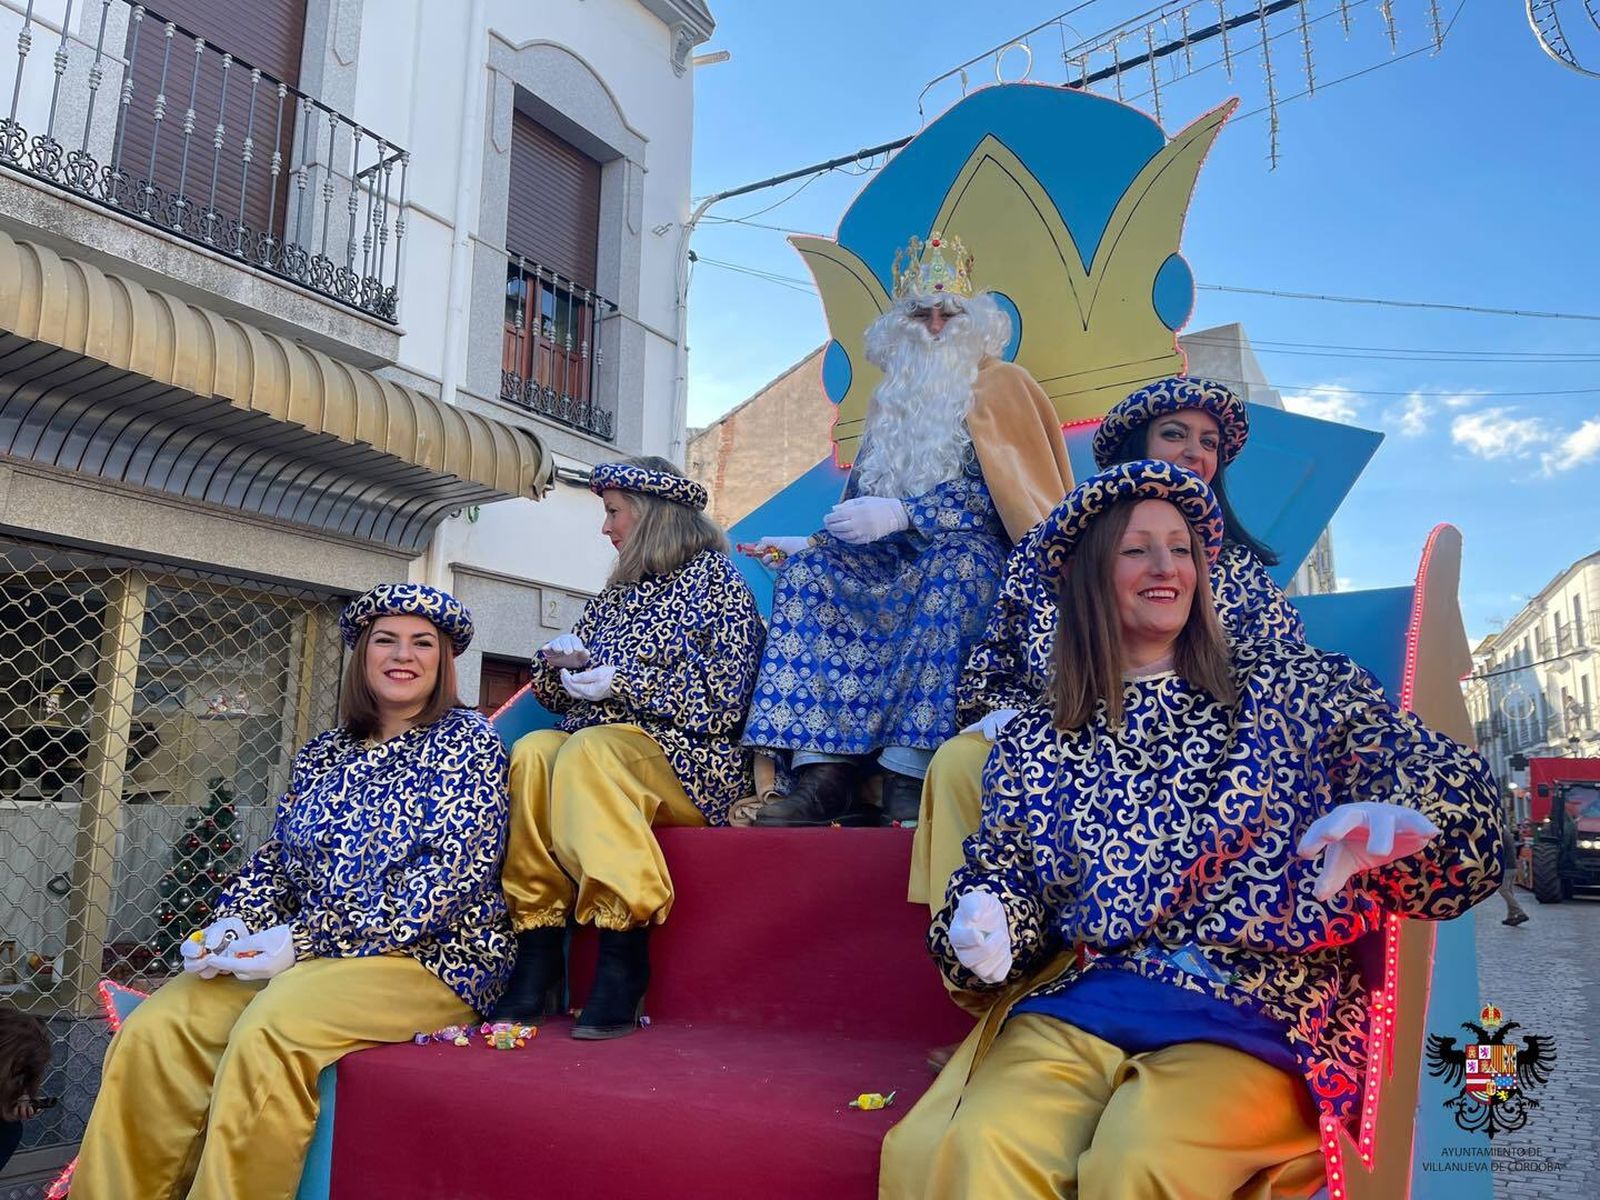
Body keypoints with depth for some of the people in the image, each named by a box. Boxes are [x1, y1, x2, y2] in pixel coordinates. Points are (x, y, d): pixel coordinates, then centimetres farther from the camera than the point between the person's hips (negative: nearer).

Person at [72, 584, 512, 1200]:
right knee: (154, 1030, -15)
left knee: (270, 1029, -30)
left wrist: (307, 939, -16)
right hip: (309, 954, 6)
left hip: (434, 957, -6)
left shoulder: (466, 740, -3)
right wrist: (233, 923, -4)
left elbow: (451, 872, -14)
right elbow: (277, 858, 18)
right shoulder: (322, 753, 16)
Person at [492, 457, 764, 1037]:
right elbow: (556, 692, 24)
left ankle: (623, 964, -33)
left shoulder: (713, 577, 3)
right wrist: (563, 661, 1)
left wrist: (619, 681, -12)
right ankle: (537, 959, -27)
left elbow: (722, 702, -9)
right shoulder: (618, 593, 22)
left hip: (690, 761, -6)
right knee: (532, 751, -24)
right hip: (599, 750, 6)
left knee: (587, 750, -33)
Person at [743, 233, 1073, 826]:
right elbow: (861, 501, 20)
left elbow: (998, 497, -12)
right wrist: (810, 542, 1)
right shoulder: (889, 403, 21)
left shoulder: (999, 385, 4)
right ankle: (823, 772, -31)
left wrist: (902, 515, -22)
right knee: (808, 571, -19)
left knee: (947, 569, -38)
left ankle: (909, 773, -43)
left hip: (976, 554, -5)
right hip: (892, 559, 6)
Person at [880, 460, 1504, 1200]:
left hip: (1263, 1014, -1)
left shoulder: (1291, 686, 6)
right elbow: (1004, 872, 13)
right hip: (1079, 1004, 1)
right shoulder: (1036, 742, 11)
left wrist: (1396, 823, -21)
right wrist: (982, 926, -11)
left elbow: (1462, 793, 3)